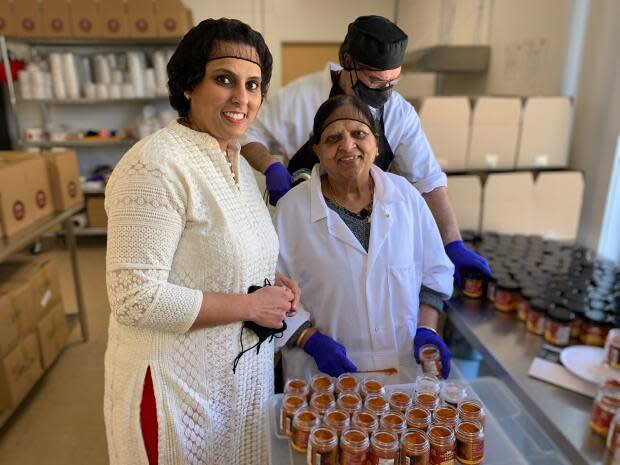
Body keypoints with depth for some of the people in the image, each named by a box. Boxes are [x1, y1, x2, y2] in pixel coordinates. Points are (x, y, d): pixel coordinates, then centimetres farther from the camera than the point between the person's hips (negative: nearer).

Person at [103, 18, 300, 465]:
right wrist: (250, 305, -20)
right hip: (176, 384, -8)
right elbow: (137, 299, -24)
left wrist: (272, 282, -3)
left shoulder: (238, 162, 5)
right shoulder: (157, 165, -22)